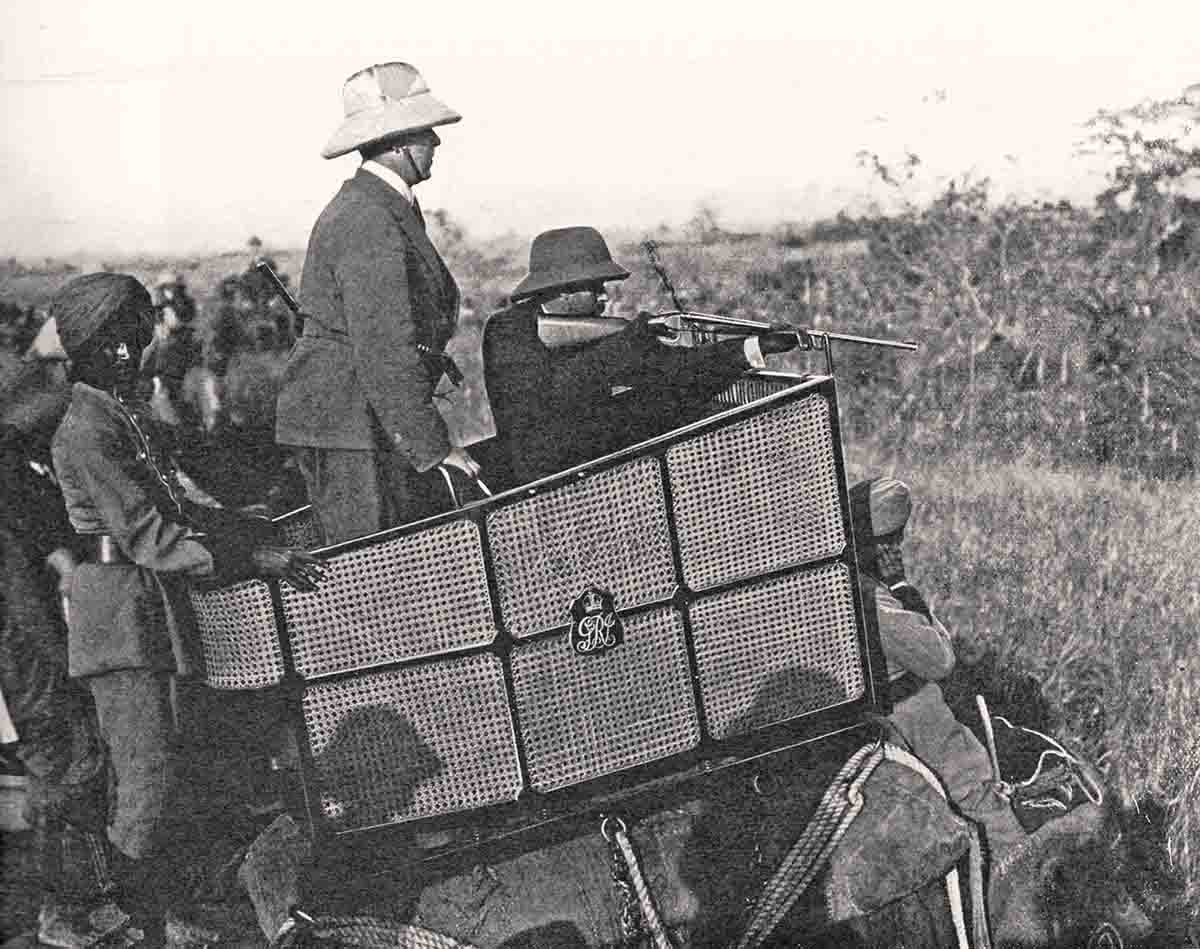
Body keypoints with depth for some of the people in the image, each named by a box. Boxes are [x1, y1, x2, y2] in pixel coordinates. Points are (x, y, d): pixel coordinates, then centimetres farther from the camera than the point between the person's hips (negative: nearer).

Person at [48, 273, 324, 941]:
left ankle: (169, 907, 19)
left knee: (168, 767, 11)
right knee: (150, 775, -8)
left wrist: (258, 539, 16)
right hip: (119, 614, -9)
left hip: (158, 608, 9)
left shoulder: (132, 414, 16)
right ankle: (135, 917, 5)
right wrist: (254, 560, -23)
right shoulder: (85, 429, -15)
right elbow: (144, 532, -21)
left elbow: (174, 510, 22)